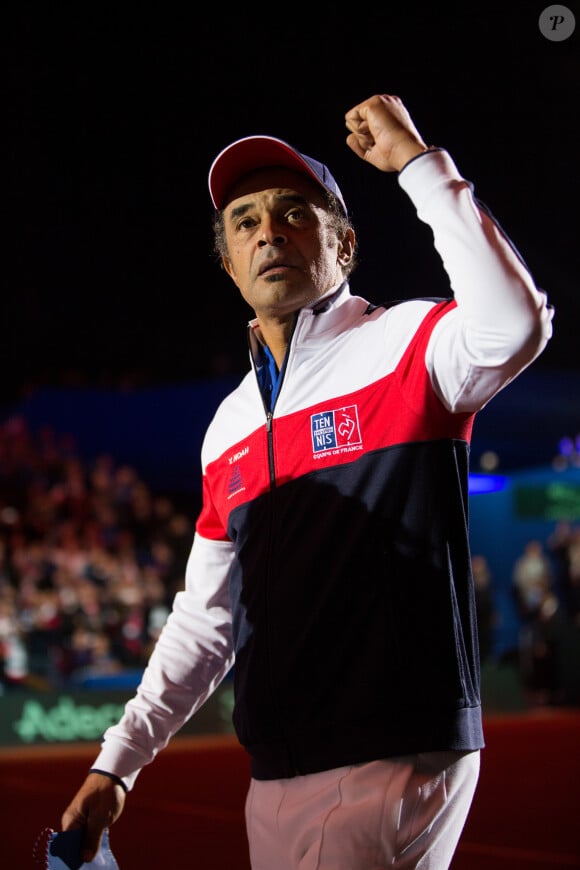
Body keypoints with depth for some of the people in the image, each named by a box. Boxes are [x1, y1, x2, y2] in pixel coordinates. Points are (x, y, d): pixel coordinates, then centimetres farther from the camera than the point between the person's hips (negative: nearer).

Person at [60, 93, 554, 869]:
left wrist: (418, 162, -21)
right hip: (278, 776, 7)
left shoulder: (405, 347, -3)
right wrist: (118, 762, 13)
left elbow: (515, 325, -27)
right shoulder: (230, 426, 16)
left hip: (395, 764, -7)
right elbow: (205, 619, 19)